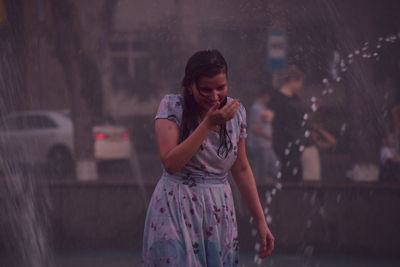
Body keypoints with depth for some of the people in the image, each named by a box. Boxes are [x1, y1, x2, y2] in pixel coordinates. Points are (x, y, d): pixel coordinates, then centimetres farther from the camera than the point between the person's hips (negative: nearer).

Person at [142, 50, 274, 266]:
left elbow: (241, 169, 13)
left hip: (220, 213, 4)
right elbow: (170, 163, -19)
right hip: (177, 213, -4)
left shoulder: (236, 112, 6)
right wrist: (209, 123, -20)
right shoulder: (173, 107, -7)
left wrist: (261, 221, 11)